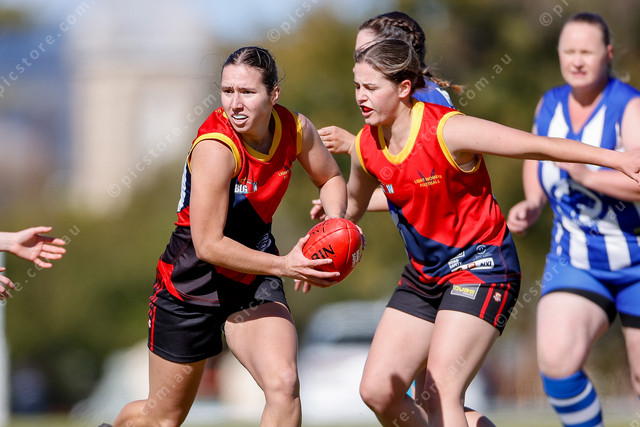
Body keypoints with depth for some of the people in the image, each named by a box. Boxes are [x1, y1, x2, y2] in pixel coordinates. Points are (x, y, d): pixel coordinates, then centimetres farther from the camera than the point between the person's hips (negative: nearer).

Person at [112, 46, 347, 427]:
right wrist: (284, 265, -33)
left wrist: (334, 222, -9)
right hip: (192, 282, -4)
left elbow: (331, 178, 12)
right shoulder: (216, 148, -28)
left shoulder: (296, 129, -10)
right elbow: (208, 244, -29)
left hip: (254, 281, 4)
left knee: (284, 384, -23)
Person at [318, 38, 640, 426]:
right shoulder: (367, 147, -1)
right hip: (423, 275, 7)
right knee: (377, 391, -1)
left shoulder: (447, 130, -20)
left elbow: (538, 146, -19)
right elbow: (352, 206, 21)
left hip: (481, 267, -7)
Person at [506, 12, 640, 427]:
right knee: (556, 362, -19)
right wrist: (532, 204, 4)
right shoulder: (549, 105, 2)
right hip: (575, 264, 4)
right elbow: (535, 159, 22)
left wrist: (588, 175, -37)